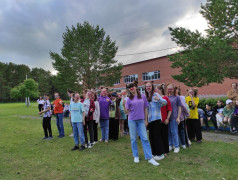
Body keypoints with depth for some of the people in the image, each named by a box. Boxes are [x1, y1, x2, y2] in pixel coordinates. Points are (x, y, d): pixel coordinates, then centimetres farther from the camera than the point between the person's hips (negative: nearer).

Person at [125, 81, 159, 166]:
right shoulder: (129, 99, 1)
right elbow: (126, 111, 2)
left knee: (145, 138, -1)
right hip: (132, 120, 0)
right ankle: (136, 156, 22)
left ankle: (150, 158, 5)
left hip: (141, 120, 0)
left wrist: (146, 120, 6)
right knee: (133, 139, 8)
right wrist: (123, 104, -11)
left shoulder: (142, 96, 3)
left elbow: (145, 109, 7)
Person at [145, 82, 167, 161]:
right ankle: (154, 153, 25)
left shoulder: (155, 95, -7)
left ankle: (160, 154, 11)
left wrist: (159, 99, -37)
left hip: (156, 118, -7)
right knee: (151, 136, 11)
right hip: (149, 119, 7)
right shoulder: (146, 96, 13)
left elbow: (165, 102, -19)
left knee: (157, 136, -2)